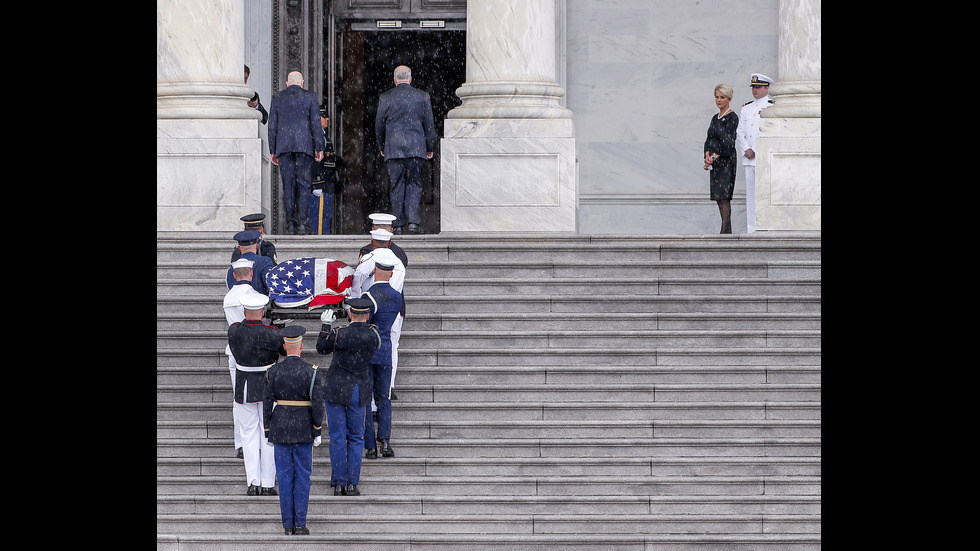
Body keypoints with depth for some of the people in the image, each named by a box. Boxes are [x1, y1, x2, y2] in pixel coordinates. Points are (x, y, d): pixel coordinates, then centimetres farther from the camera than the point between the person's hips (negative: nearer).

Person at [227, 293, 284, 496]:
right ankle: (268, 484, 7)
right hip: (269, 388, -2)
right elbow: (286, 351, -1)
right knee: (268, 435, 7)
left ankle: (253, 482, 0)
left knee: (249, 434, 9)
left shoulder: (234, 331, -10)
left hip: (244, 388, 2)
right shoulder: (271, 333, -17)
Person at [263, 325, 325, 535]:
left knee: (285, 476, 7)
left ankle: (288, 525, 8)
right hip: (304, 431, -1)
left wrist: (268, 432, 8)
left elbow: (267, 404, -1)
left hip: (280, 430, 1)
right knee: (303, 476, 5)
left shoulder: (273, 371, -5)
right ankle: (300, 524, 2)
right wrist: (317, 432, 0)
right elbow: (317, 404, -9)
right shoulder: (311, 372, -9)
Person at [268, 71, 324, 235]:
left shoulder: (277, 98, 8)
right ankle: (301, 222, -9)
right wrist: (319, 148, 2)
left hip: (284, 146, 1)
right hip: (304, 145, -1)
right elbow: (315, 123, -1)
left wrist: (273, 151, 12)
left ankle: (290, 223, 1)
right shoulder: (309, 97, 3)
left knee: (288, 184, 5)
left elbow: (272, 126, 8)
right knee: (303, 184, 1)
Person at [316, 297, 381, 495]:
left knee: (337, 438, 5)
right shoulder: (373, 335, -8)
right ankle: (352, 484, 8)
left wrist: (325, 325, 2)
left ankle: (339, 484, 6)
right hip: (359, 390, 2)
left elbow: (322, 348, 1)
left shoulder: (340, 334, -16)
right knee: (356, 438, 12)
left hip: (336, 390, -2)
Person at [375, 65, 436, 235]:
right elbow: (429, 123, 6)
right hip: (416, 147, 0)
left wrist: (381, 147, 19)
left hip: (393, 148, 0)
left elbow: (379, 124, 6)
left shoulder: (385, 98, 2)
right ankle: (413, 221, -9)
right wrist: (430, 147, 15)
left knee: (397, 186, 4)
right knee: (414, 184, 6)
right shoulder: (422, 96, 3)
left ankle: (398, 224, 3)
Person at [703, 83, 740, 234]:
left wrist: (715, 157, -15)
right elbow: (709, 139, 13)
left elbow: (729, 141, -14)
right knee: (718, 197, 7)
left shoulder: (732, 118, -8)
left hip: (726, 160, -8)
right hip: (715, 162, 8)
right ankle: (727, 230, 10)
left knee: (724, 196, -13)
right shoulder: (715, 118, 17)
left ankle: (725, 229, -16)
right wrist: (707, 155, -5)